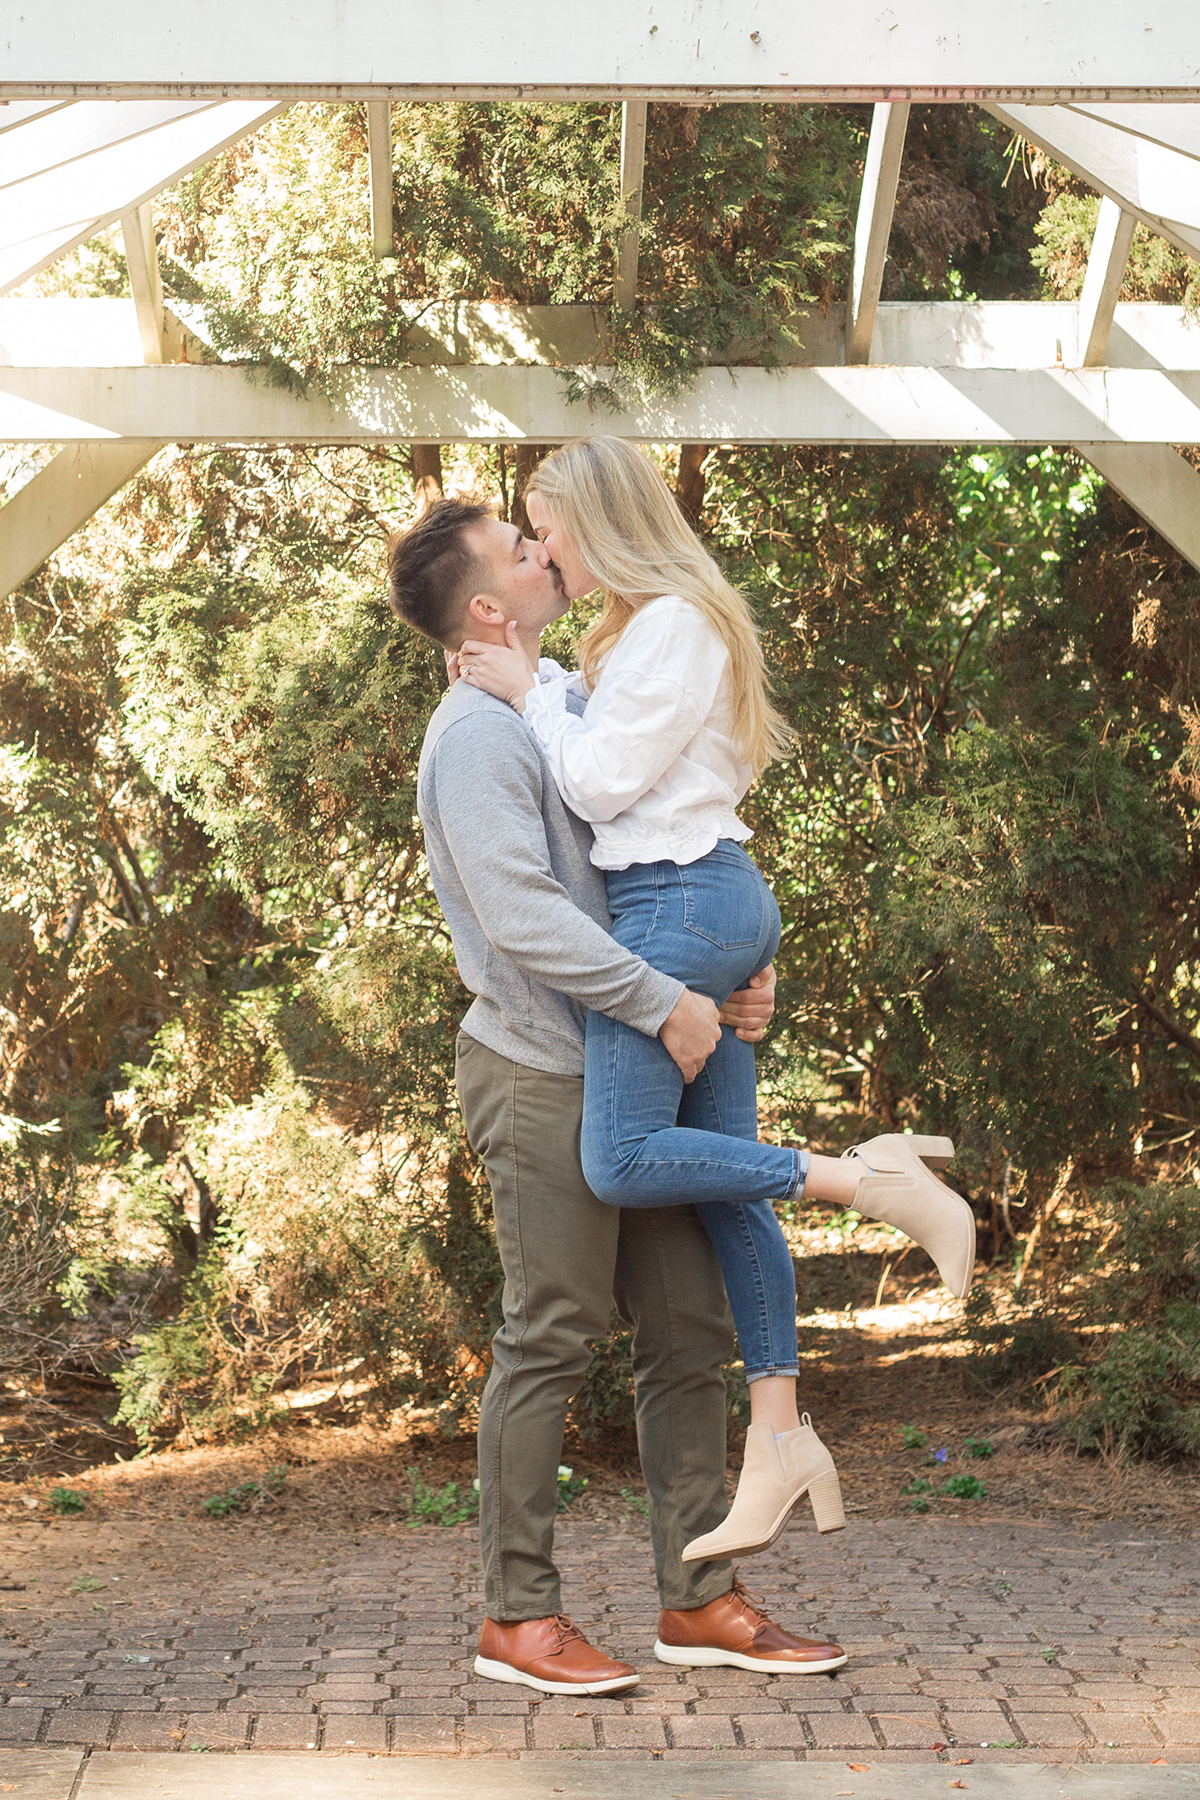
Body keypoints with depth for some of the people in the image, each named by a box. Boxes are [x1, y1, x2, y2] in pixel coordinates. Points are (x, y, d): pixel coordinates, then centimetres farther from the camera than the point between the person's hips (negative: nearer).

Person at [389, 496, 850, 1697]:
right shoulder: (479, 735, -13)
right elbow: (521, 917, -23)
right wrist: (665, 1003, -19)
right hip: (543, 1078, -9)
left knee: (690, 1333, 9)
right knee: (550, 1342, -3)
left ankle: (698, 1600, 16)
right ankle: (516, 1614, 7)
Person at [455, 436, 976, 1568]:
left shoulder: (672, 624, -12)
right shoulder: (650, 625, 20)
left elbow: (601, 785, -13)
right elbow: (600, 741, 22)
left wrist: (527, 691, -4)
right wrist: (530, 684, 13)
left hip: (679, 903, -10)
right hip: (717, 904, 10)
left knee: (622, 1162, -15)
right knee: (723, 1181, 7)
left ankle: (869, 1177, -14)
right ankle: (779, 1439, 8)